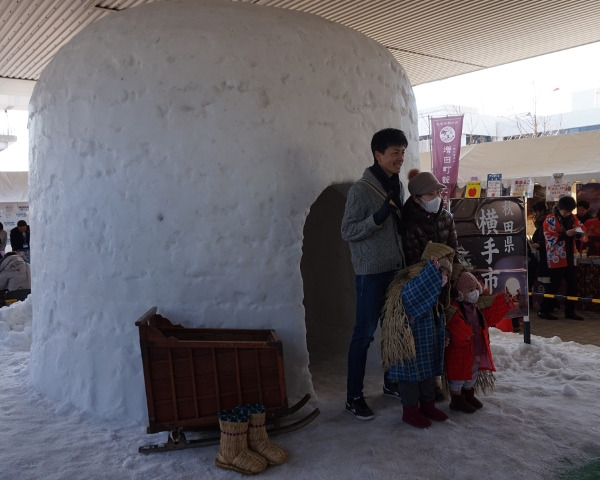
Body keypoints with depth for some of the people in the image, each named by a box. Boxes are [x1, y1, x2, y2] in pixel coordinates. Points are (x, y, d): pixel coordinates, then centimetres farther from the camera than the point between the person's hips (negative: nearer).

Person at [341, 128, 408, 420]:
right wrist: (379, 217, -26)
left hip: (397, 269, 7)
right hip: (371, 272, -7)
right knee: (364, 333, -2)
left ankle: (392, 382, 31)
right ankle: (354, 397, 8)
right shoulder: (361, 190, -12)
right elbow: (347, 231, -15)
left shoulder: (398, 187, 10)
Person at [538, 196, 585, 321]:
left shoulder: (573, 218, 9)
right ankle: (543, 310, 6)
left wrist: (580, 232, -7)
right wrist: (565, 234, -24)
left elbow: (581, 228, 17)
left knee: (573, 285, 9)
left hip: (570, 258, 6)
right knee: (554, 285, -3)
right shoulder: (550, 219, -9)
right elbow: (549, 238, -15)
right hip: (557, 259, -6)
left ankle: (570, 311, 19)